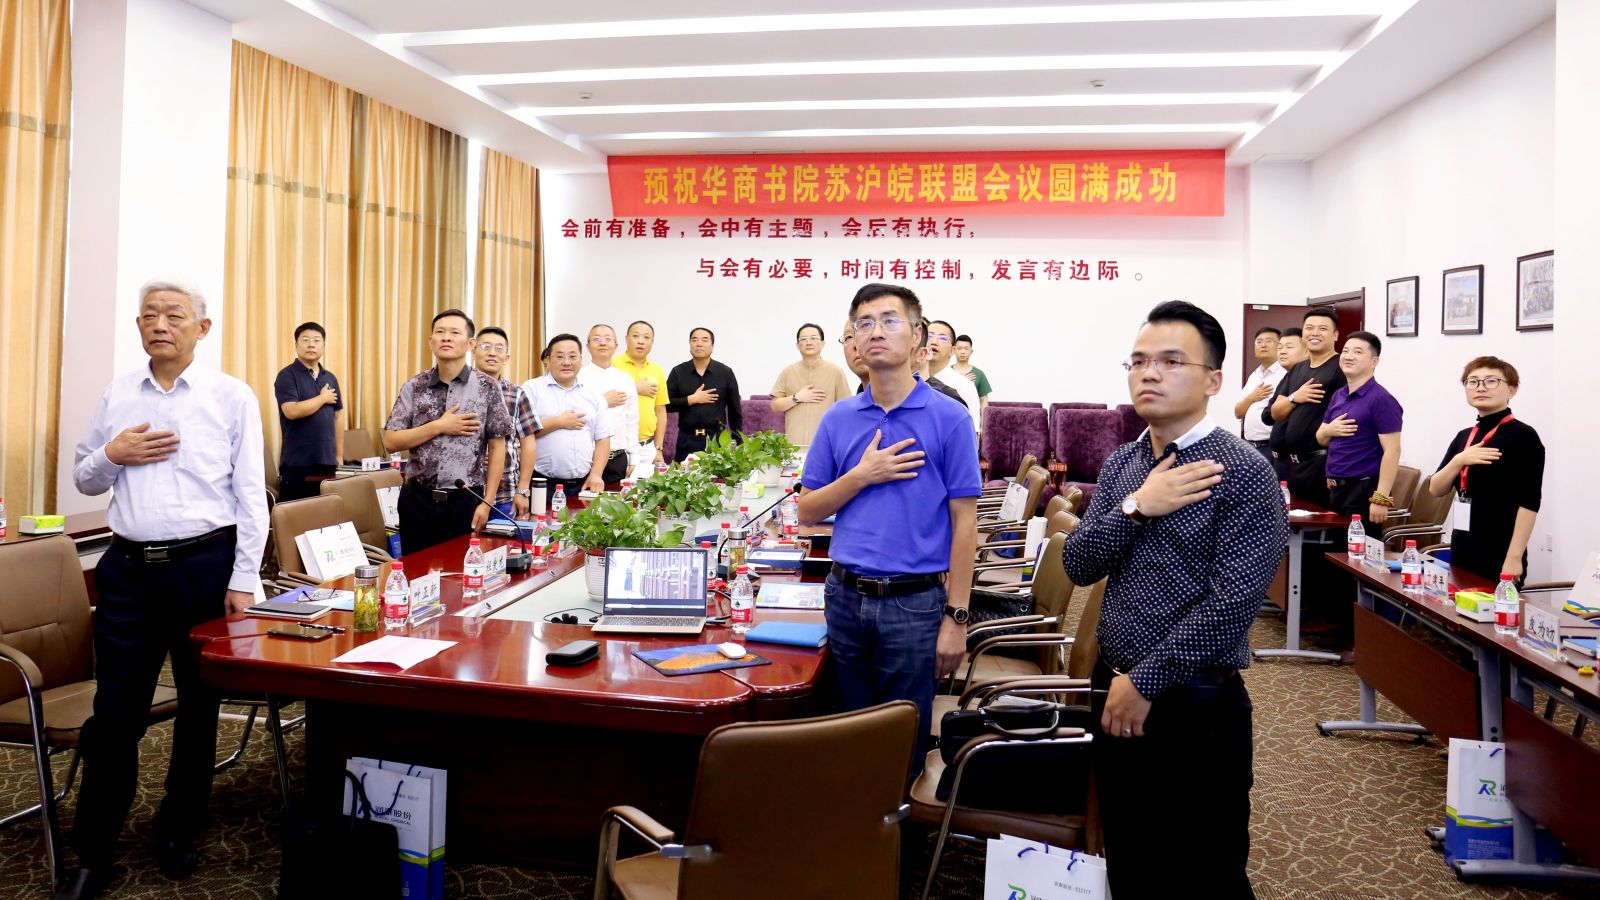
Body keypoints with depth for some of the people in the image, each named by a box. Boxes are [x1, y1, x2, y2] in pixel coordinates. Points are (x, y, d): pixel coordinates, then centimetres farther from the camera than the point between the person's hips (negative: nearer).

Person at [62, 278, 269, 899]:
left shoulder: (231, 397, -3)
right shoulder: (116, 397, 8)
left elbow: (251, 494, -4)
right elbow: (84, 480, 16)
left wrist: (243, 580, -8)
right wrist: (111, 456, -7)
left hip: (204, 568, -2)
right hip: (128, 569, 3)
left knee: (199, 708, 11)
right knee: (114, 713, 5)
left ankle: (178, 836, 29)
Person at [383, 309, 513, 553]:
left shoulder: (487, 387, -2)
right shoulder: (413, 387, 2)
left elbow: (497, 447, -1)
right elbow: (390, 442, -1)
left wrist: (486, 502, -6)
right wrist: (439, 426, -13)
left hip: (465, 501, -1)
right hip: (417, 499, 2)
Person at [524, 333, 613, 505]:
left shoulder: (593, 393, 12)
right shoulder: (532, 389, 1)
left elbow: (603, 439, 10)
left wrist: (596, 475, -2)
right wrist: (559, 422, -10)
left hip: (584, 484, 3)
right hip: (543, 484, -3)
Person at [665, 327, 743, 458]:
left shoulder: (725, 373, 3)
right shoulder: (678, 372, 5)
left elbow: (735, 411, 6)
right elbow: (666, 404, -1)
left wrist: (737, 442, 2)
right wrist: (692, 399, -10)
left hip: (717, 438, -1)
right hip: (687, 439, 1)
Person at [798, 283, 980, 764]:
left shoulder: (949, 418, -5)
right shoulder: (838, 418, 6)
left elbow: (963, 524, -6)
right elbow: (808, 512, 7)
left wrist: (956, 616, -10)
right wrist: (862, 476, -9)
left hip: (915, 603, -3)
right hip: (845, 597, 4)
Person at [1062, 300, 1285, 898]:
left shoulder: (1244, 474, -13)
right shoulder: (1121, 464, 7)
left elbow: (1231, 603, -20)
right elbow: (1077, 565, 1)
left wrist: (1145, 680, -16)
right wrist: (1136, 509, -15)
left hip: (1197, 706, -6)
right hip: (1116, 695, 6)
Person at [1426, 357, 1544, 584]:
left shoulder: (1523, 436, -8)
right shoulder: (1464, 436, 12)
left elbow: (1529, 502, -13)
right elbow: (1435, 489, 7)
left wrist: (1514, 557, -18)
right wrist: (1459, 460, -11)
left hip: (1500, 554, -6)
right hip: (1462, 550, 6)